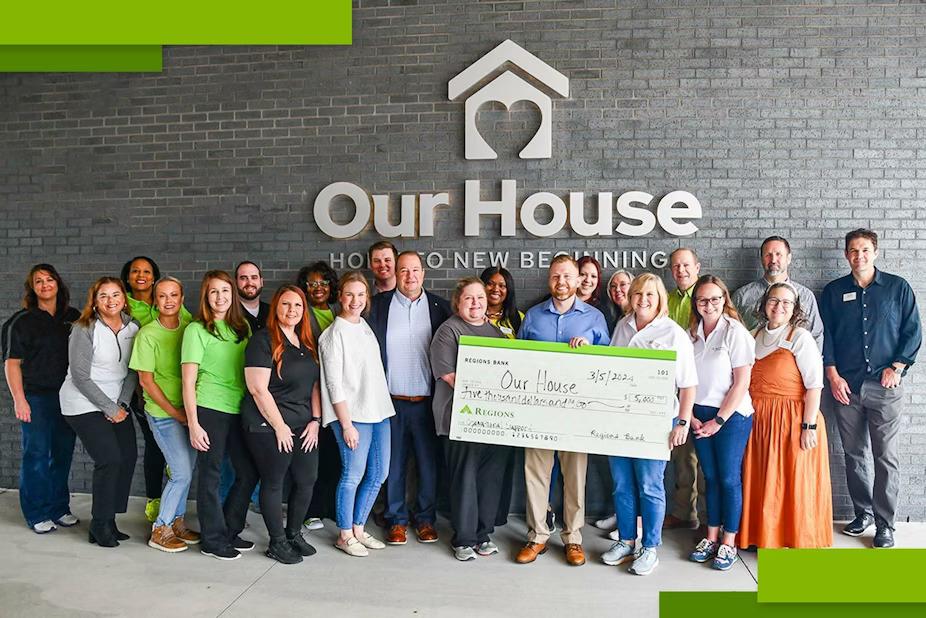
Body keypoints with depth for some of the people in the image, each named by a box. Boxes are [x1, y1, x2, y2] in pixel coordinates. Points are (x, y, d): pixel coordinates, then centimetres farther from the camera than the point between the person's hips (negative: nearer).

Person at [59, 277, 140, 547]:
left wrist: (122, 404, -7)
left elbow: (133, 371, 5)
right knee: (110, 460, -13)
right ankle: (100, 525, 4)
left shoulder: (133, 327, 3)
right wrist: (110, 408, -13)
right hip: (84, 404, -5)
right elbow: (81, 377, -14)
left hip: (117, 405, 6)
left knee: (128, 457, -2)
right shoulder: (84, 330, -12)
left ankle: (109, 520, 15)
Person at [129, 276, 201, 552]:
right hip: (163, 413, -4)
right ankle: (160, 530, 10)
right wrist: (175, 412, -10)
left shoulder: (189, 328, 2)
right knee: (182, 473, -6)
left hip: (190, 410, 5)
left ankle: (177, 521, 29)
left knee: (185, 471, 11)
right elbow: (146, 381, -8)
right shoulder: (148, 334, -10)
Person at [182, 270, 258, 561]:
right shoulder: (197, 329, -4)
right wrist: (193, 424, -11)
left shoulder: (243, 327, 11)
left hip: (239, 410, 6)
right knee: (210, 475, 4)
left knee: (249, 472, 9)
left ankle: (229, 532, 26)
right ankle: (213, 541, 18)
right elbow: (188, 380, -7)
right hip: (210, 410, -5)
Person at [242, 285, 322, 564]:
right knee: (273, 483, 6)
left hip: (303, 426, 7)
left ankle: (294, 534, 29)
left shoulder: (307, 343, 11)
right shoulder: (263, 340, -10)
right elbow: (258, 389, -15)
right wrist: (280, 426, -14)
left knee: (307, 481, 9)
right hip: (270, 427, -7)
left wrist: (315, 420, 3)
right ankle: (278, 542, 20)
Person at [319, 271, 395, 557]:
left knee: (378, 474, 10)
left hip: (379, 412, 7)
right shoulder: (334, 335, -8)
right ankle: (345, 535, 15)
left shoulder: (366, 327, 13)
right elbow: (334, 384, -11)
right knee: (353, 476, -2)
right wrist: (346, 424, -13)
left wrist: (384, 408, 15)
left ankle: (358, 528, 25)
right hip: (352, 415, -7)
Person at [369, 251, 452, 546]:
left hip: (426, 401, 0)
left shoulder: (439, 306, 4)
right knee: (394, 463, 9)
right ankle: (397, 519, 23)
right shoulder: (379, 305, 3)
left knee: (428, 463, 7)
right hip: (392, 401, 0)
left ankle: (425, 518, 23)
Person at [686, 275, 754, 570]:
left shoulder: (736, 332, -9)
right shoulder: (691, 333, 5)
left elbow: (741, 383, -11)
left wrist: (719, 420, -11)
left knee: (729, 478, 2)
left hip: (732, 415, -4)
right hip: (699, 415, 4)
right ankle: (711, 537, 23)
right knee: (710, 477, 12)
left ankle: (728, 543, 15)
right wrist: (691, 416, -2)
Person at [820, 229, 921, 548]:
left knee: (887, 457, -1)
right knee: (853, 454, 9)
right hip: (846, 386, 2)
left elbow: (913, 331, 5)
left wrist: (897, 367, -6)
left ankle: (884, 524, 7)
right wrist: (833, 374, -2)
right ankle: (863, 513, 22)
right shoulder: (833, 291, 9)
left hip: (884, 385, -2)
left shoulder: (898, 287, 5)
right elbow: (824, 334, 7)